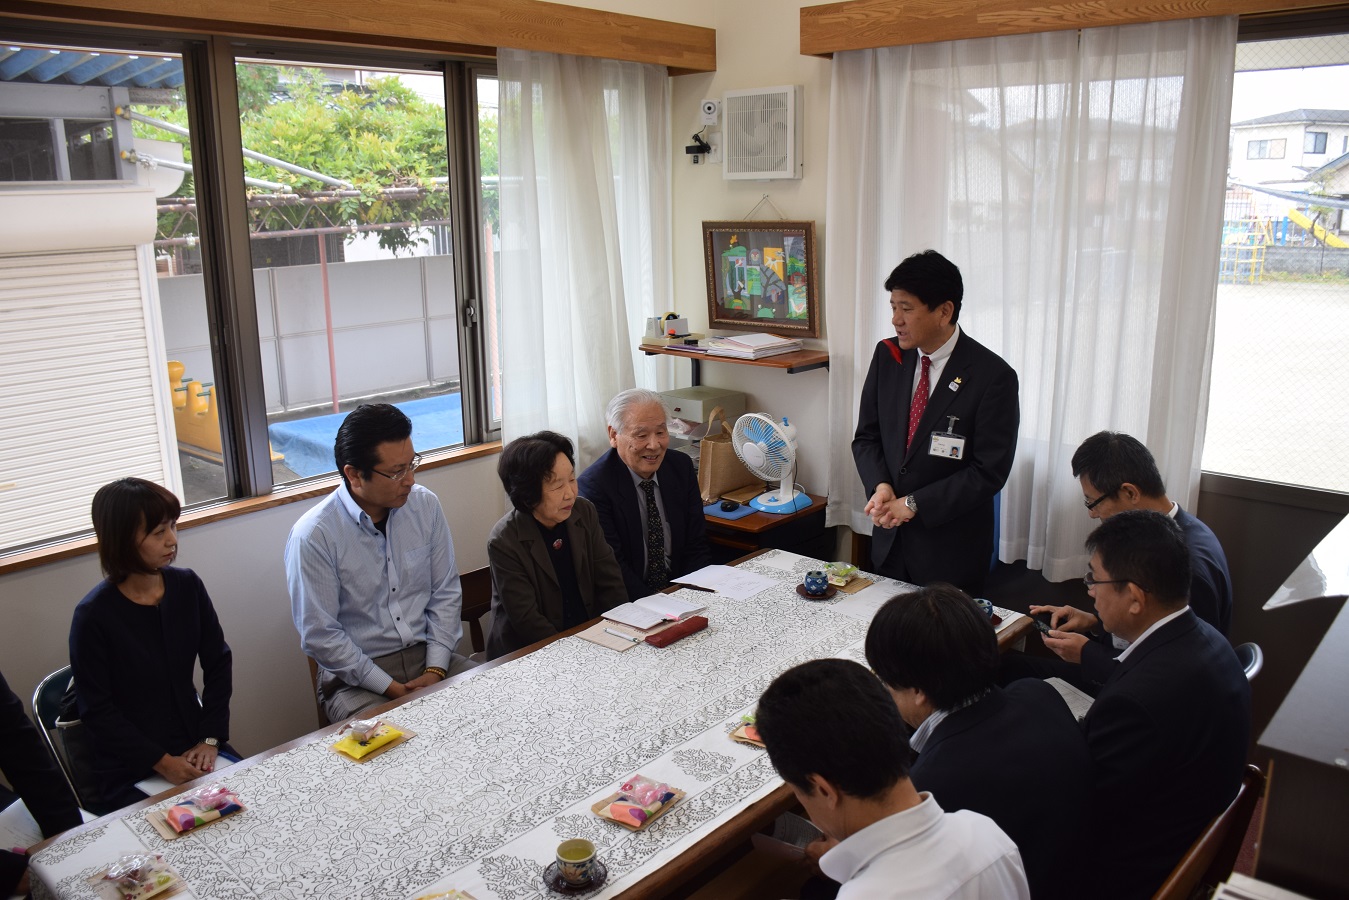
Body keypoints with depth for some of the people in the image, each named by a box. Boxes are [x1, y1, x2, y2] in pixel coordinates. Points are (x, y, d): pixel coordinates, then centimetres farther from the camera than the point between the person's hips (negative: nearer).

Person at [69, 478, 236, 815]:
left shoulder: (187, 586, -1)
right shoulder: (94, 615, -14)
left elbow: (219, 664, 6)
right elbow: (97, 711, -10)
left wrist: (210, 739, -3)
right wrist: (161, 762, -14)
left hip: (194, 747, 5)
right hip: (130, 770, -5)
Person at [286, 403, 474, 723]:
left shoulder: (426, 505, 0)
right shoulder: (312, 536, -13)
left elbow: (445, 592, 5)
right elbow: (320, 636, -11)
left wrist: (436, 670, -6)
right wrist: (391, 688, -14)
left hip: (428, 658, 4)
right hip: (356, 677, -4)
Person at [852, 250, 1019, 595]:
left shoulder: (993, 376, -15)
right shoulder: (887, 356, 1)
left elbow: (989, 472, -15)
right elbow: (866, 436, 7)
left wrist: (914, 504, -17)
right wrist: (880, 486, -12)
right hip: (889, 540, 5)